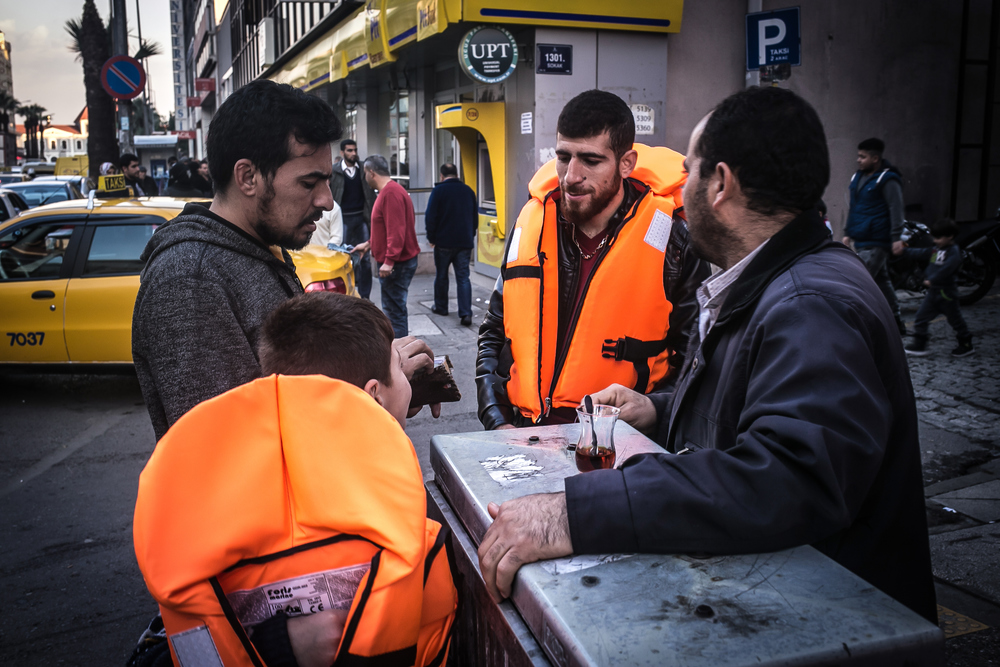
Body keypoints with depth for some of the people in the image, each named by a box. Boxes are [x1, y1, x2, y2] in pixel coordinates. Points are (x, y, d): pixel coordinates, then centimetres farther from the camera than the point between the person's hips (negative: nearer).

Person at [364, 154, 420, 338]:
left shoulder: (391, 193, -17)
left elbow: (396, 230, -24)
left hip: (397, 263, -10)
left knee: (394, 309, -7)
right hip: (395, 261, 10)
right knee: (393, 308, 14)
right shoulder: (388, 191, 17)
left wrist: (389, 260, -26)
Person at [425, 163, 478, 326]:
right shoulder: (468, 191, 6)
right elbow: (475, 217, 14)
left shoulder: (438, 191, -8)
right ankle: (466, 313, -9)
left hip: (444, 242, -3)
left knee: (441, 275, 13)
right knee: (463, 277, 0)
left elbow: (430, 217, -9)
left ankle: (441, 307, 26)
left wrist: (431, 238, 2)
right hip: (465, 242, 3)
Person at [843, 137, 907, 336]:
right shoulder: (858, 177, 14)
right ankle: (896, 323, 26)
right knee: (881, 281, 15)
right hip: (861, 241, 9)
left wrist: (896, 237, -20)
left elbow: (896, 209, -15)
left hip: (877, 243, -9)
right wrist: (848, 233, 21)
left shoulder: (887, 179, -11)